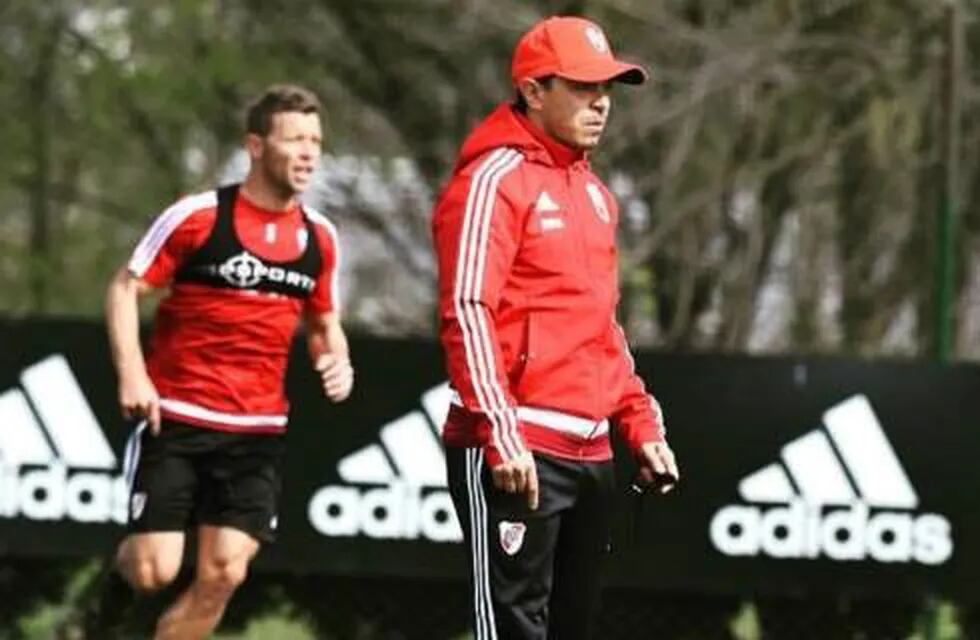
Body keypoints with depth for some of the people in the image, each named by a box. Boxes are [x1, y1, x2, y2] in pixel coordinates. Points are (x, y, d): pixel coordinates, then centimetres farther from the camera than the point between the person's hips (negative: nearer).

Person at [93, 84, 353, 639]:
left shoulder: (320, 238, 7)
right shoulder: (197, 217, -8)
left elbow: (324, 323, 20)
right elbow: (125, 289, -2)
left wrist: (337, 362, -2)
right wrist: (132, 374, -15)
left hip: (258, 432, 4)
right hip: (175, 421, -4)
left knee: (223, 575, -7)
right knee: (155, 571, -8)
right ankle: (124, 560, 30)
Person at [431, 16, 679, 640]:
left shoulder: (594, 193, 19)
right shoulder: (494, 180, -8)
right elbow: (466, 313, -16)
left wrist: (641, 424, 19)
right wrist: (500, 435, -22)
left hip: (591, 452, 9)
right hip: (514, 453, -9)